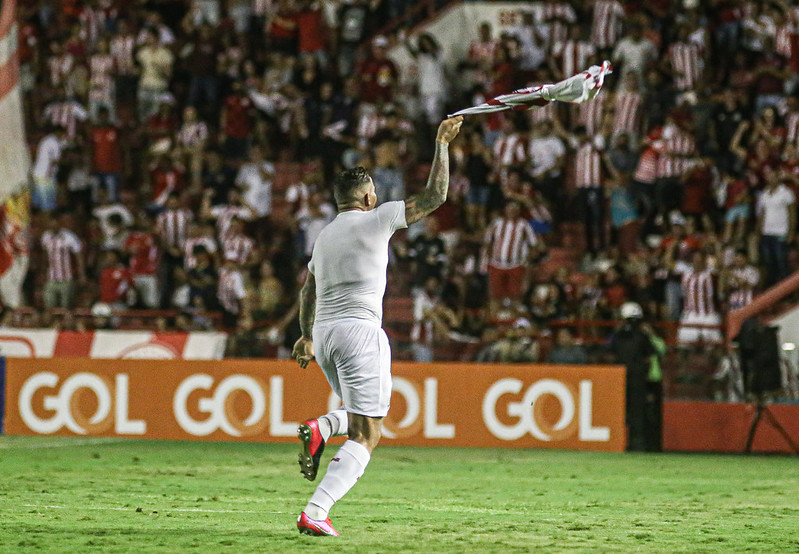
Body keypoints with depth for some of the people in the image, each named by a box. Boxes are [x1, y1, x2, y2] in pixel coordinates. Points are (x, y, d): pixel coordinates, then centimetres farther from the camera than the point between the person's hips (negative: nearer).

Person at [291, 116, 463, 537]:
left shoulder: (324, 237, 18)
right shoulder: (375, 219, -2)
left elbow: (308, 291, 28)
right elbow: (434, 196, 0)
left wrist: (306, 336, 39)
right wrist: (442, 144, 9)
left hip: (323, 334, 8)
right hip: (360, 331, -7)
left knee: (361, 417, 26)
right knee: (365, 437, -6)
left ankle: (319, 429, -7)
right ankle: (315, 514, -20)